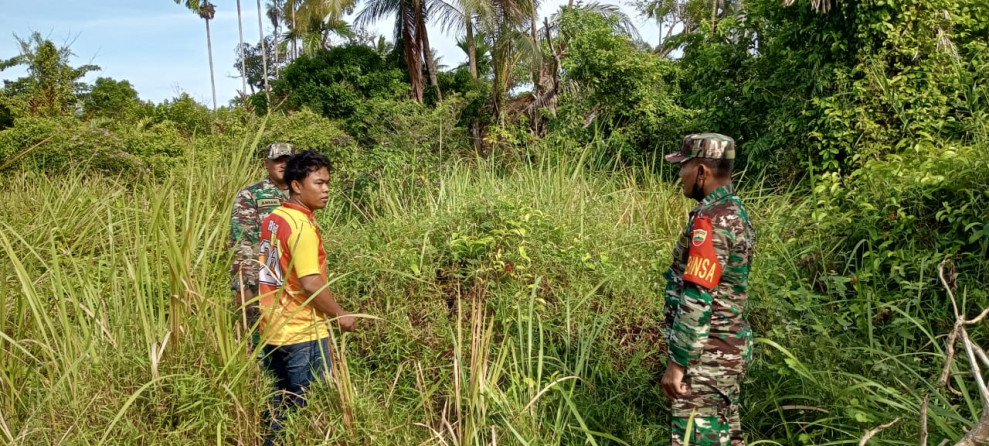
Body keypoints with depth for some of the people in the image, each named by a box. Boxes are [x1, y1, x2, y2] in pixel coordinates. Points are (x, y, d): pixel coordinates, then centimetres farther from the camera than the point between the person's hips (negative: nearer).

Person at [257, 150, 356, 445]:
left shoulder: (272, 220, 8)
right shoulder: (302, 226, -19)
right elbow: (311, 284, -24)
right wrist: (340, 315, -10)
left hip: (273, 329, 9)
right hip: (303, 332, -8)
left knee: (278, 404, 18)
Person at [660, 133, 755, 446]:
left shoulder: (710, 219, -20)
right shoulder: (735, 211, 10)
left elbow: (697, 300, -24)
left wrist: (677, 362, -19)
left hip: (708, 355, -10)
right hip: (729, 347, 10)